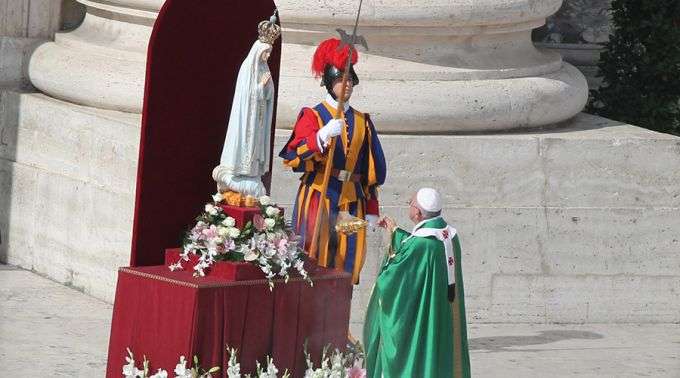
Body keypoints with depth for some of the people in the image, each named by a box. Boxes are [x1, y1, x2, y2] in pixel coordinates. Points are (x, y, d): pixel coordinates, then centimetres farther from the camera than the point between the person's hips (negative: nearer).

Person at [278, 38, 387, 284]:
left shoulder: (362, 122, 16)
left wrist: (371, 209, 13)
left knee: (346, 261, 1)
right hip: (318, 196, -4)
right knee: (315, 258, -9)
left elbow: (371, 170, 18)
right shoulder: (312, 116, 2)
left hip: (351, 199, 4)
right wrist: (322, 136, -29)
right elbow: (293, 157, -13)